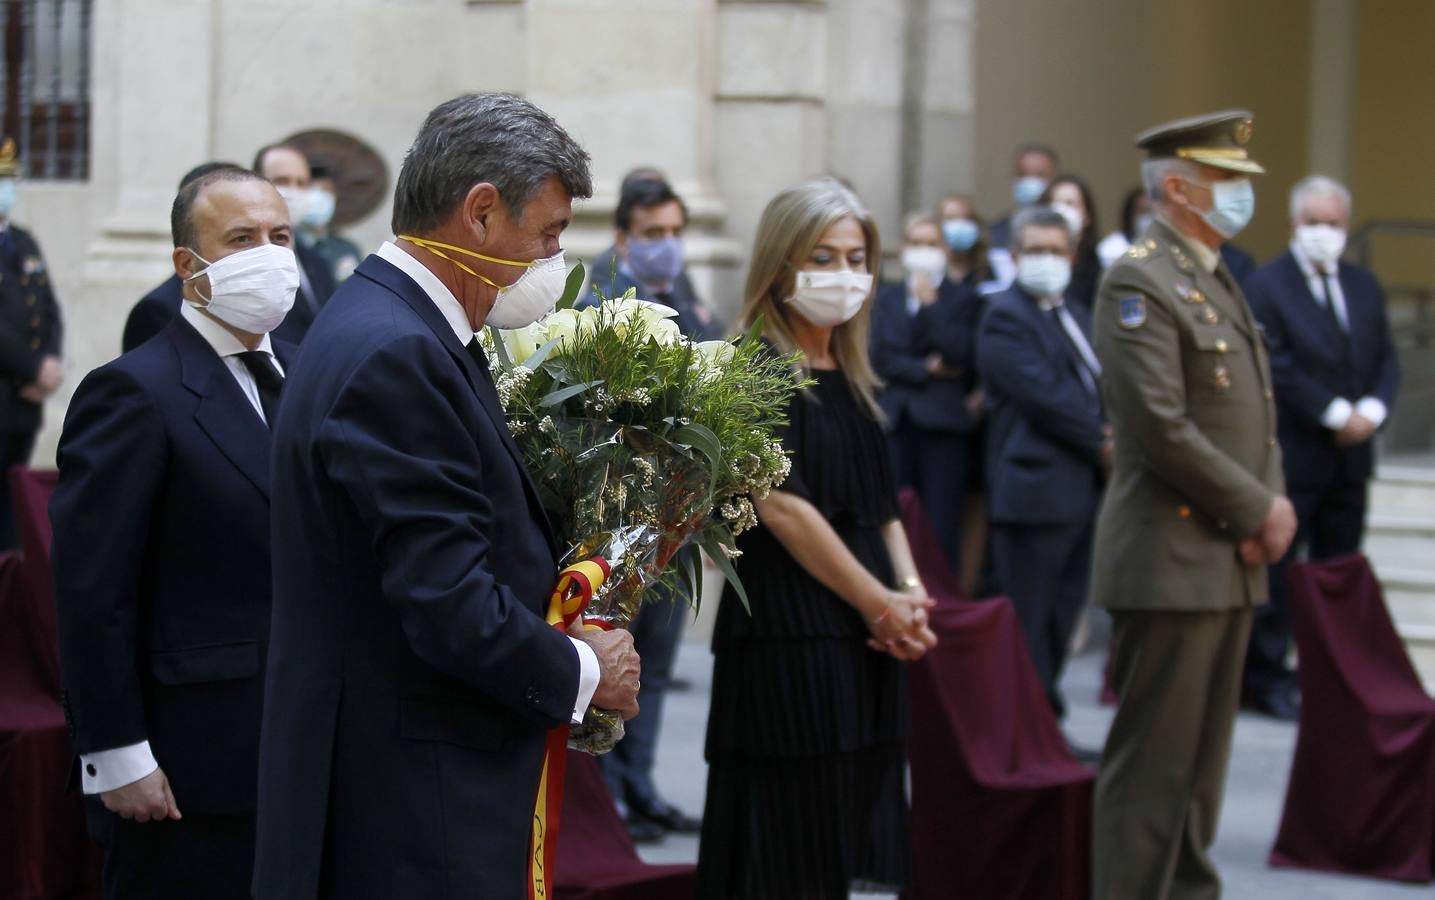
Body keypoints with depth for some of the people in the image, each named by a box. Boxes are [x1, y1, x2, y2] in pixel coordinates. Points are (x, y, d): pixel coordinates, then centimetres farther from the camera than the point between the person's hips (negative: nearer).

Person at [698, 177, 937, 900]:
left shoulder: (853, 384, 16)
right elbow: (782, 507, -15)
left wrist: (911, 594, -1)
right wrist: (881, 603, -12)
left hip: (865, 648, 8)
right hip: (787, 641, -8)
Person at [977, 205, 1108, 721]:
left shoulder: (1075, 316, 20)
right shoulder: (1006, 317, -8)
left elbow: (1098, 389, 19)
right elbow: (1044, 394, -17)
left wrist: (1110, 438, -3)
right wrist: (1103, 444, -12)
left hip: (1081, 488, 9)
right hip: (1036, 489, -9)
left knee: (1063, 616, 12)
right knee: (1031, 623, -4)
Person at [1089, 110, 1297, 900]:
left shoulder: (1218, 281, 17)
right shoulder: (1139, 284, -13)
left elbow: (1255, 413, 20)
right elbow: (1163, 431, -20)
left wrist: (1271, 504, 2)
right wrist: (1259, 511, -13)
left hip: (1231, 560, 9)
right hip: (1172, 559, -9)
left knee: (1202, 762, 14)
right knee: (1152, 763, -5)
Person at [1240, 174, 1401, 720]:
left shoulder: (1363, 286, 13)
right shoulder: (1267, 286, -7)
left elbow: (1386, 360, 11)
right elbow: (1277, 367, -15)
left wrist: (1372, 410, -7)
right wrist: (1335, 413, -17)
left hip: (1351, 453, 6)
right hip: (1292, 455, -6)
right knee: (1277, 569, -2)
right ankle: (1266, 676, 4)